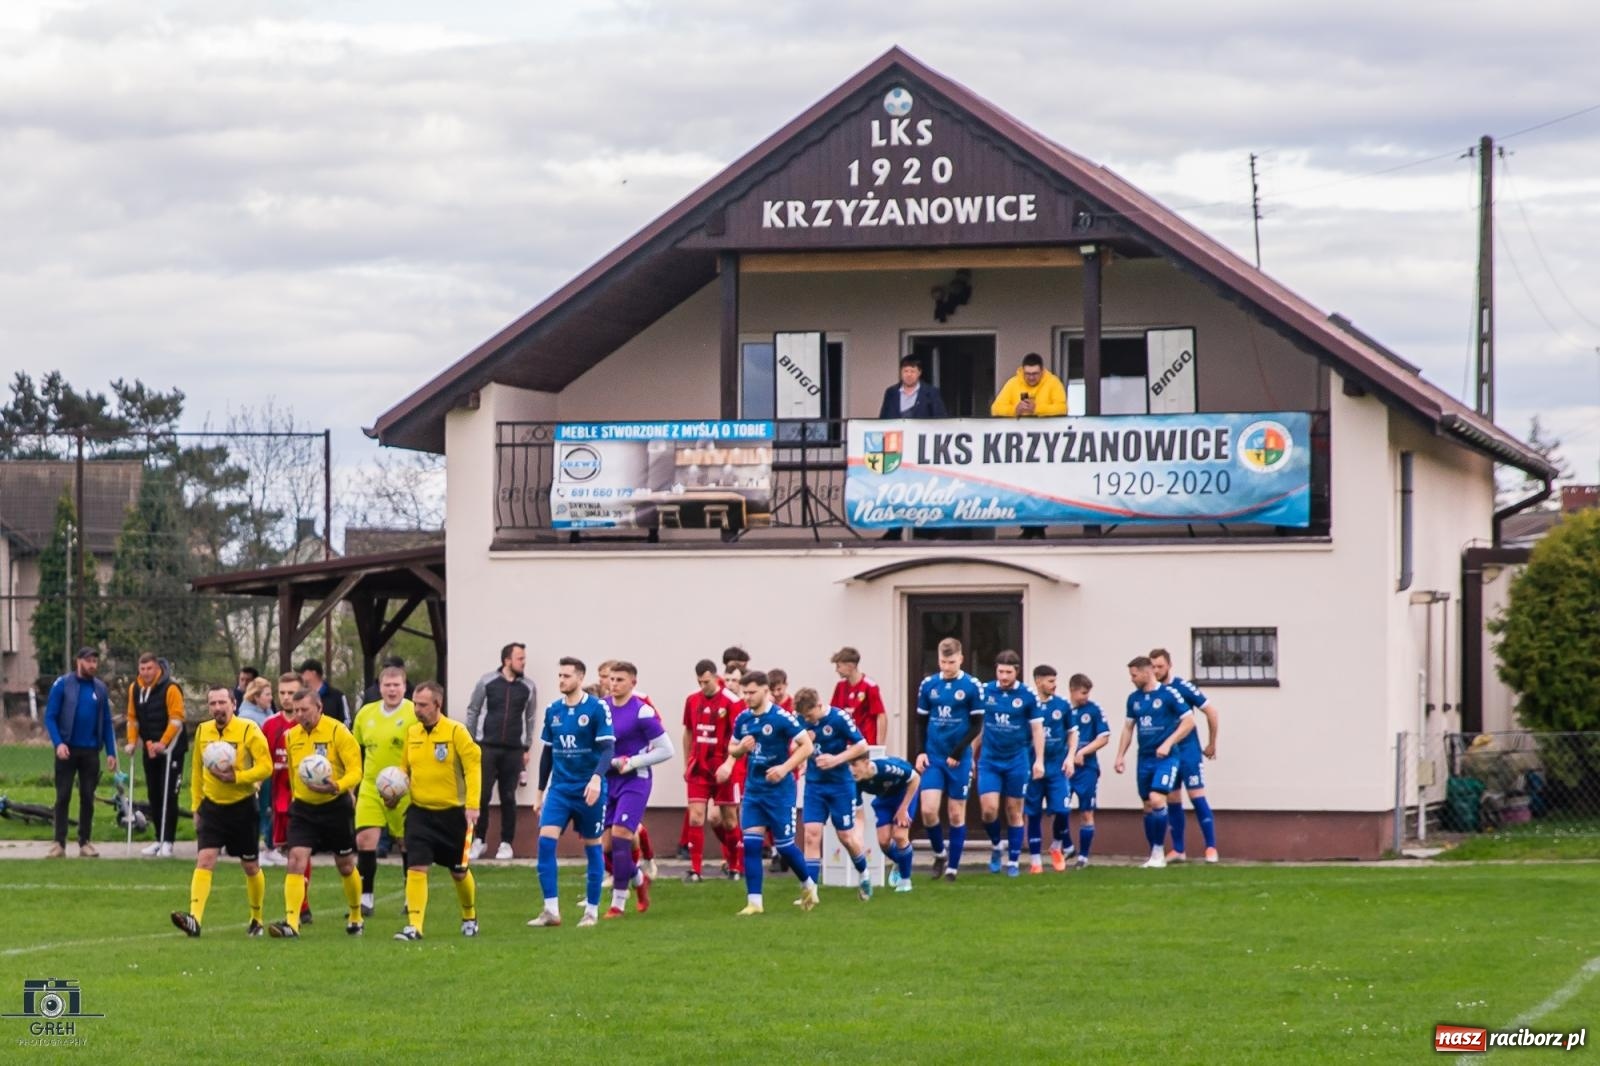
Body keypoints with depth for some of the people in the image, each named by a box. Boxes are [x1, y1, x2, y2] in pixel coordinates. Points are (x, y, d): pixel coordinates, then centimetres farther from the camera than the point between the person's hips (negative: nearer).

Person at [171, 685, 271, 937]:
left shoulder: (248, 730, -11)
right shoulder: (202, 731, 4)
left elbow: (265, 767, -14)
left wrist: (236, 777, -25)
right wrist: (196, 806, 14)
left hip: (243, 806, -3)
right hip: (212, 806, 3)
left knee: (250, 866, 10)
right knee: (204, 860, -14)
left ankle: (257, 919, 29)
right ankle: (194, 918, -25)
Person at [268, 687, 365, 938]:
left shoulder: (337, 732, -12)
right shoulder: (291, 736, 4)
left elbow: (355, 771, -16)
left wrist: (336, 787, -32)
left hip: (336, 807, -3)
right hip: (303, 808, 3)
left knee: (345, 865, 12)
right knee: (296, 861, -14)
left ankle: (356, 918, 31)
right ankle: (291, 922, -19)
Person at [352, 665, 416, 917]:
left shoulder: (414, 714, -7)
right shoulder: (365, 714, 7)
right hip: (370, 787, 3)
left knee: (407, 843, 7)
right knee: (364, 839, -8)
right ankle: (365, 898, -1)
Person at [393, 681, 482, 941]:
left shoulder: (456, 732, -11)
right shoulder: (412, 733, 4)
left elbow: (473, 766, -13)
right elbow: (404, 767, 14)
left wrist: (472, 805, -20)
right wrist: (396, 792, -5)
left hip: (452, 813, -3)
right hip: (419, 812, 3)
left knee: (459, 871, 11)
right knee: (416, 868, -12)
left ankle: (470, 917, 35)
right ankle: (414, 926, -12)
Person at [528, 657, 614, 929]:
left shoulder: (597, 708, -8)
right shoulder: (553, 710, 7)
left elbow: (608, 748, -14)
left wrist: (596, 777, -30)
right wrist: (540, 793, 17)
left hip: (588, 790, -4)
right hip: (560, 788, 4)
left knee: (592, 846, 5)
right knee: (546, 840, -11)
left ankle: (592, 911, 16)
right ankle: (551, 911, -8)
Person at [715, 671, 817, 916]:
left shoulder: (781, 718, -14)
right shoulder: (743, 719, 3)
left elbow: (807, 746, -15)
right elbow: (732, 749, 17)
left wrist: (785, 767, -26)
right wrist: (741, 748, -6)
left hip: (779, 790, -5)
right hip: (753, 790, 5)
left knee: (784, 845, 3)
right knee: (750, 843, -6)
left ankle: (808, 885, 29)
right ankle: (754, 902, -2)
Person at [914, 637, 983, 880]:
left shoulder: (972, 686, -5)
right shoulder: (928, 685, 4)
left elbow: (977, 725, -5)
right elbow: (922, 721, 11)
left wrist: (957, 753, -13)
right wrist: (921, 752, -1)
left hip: (959, 760, -2)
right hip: (933, 758, 2)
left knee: (956, 814, 3)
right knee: (928, 810, -9)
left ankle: (952, 867, 12)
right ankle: (939, 854, 16)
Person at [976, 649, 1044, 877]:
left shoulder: (1027, 695, -5)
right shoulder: (985, 692, -1)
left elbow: (1037, 728, 1)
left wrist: (1039, 760, -5)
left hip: (1016, 761, -1)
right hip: (989, 761, 1)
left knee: (1014, 813, 5)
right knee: (989, 809, -10)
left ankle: (1013, 861, 15)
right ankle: (995, 846, 18)